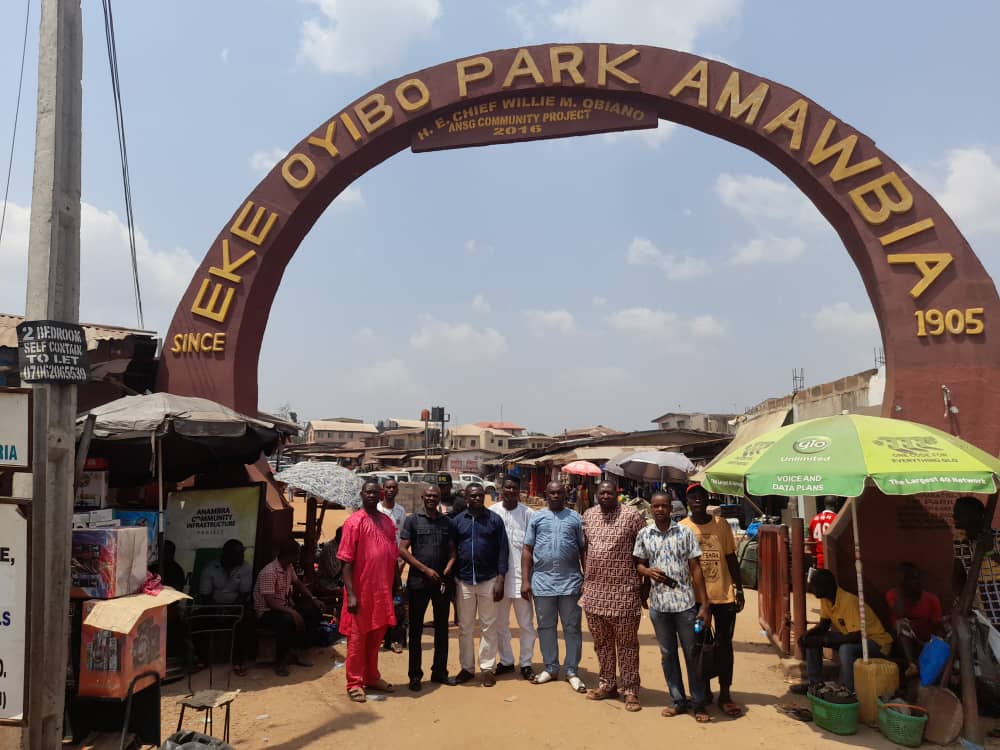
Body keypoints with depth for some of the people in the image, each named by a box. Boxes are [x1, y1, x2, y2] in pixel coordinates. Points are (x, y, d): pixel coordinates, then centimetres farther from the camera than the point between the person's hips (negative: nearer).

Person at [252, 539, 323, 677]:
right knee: (288, 621, -38)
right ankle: (279, 661, -18)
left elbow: (297, 583, 19)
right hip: (267, 611, -9)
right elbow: (270, 602, -29)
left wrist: (312, 598, 5)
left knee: (314, 612, -6)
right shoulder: (269, 572, -25)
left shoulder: (289, 567, 3)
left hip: (285, 606, 9)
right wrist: (292, 612, -37)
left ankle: (294, 650, 1)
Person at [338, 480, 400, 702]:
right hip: (361, 591, -6)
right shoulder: (354, 521, -9)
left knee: (376, 637, 16)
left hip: (383, 590, 6)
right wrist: (351, 594, -17)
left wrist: (397, 587, 12)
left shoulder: (387, 521, 9)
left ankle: (372, 677, 30)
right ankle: (354, 684, 16)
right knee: (357, 638, 5)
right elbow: (347, 561, -12)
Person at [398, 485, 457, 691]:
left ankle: (439, 671, 22)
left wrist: (446, 571, -9)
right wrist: (425, 569, -11)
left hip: (442, 582, 3)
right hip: (418, 581, -3)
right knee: (416, 629, 3)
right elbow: (402, 550, -5)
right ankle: (415, 675, 12)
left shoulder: (447, 522, 9)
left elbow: (452, 552, 9)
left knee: (442, 628, 10)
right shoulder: (412, 520, 1)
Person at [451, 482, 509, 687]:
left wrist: (500, 579, -8)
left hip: (488, 580, -2)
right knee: (465, 627, 10)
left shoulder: (494, 519, -1)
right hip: (464, 581, 2)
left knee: (488, 627, 6)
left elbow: (503, 550, -2)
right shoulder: (457, 521, 4)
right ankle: (466, 667, 21)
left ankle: (487, 668, 16)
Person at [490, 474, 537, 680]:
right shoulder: (492, 512, -2)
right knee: (500, 623, 13)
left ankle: (525, 663, 19)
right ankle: (506, 660, 28)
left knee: (526, 623, 6)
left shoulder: (527, 513, -4)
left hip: (521, 574, -1)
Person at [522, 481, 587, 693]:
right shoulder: (537, 518, 6)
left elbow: (584, 550, 7)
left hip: (570, 582, -1)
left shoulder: (575, 518, 5)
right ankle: (550, 668, 24)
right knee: (546, 626, 11)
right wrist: (525, 580, 0)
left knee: (572, 628, 5)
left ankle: (572, 671, 16)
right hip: (542, 581, 1)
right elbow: (527, 550, 5)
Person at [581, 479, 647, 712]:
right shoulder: (588, 515, 7)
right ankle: (607, 684, 29)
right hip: (594, 591, 5)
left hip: (624, 592, -5)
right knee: (602, 642, 16)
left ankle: (630, 690, 13)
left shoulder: (632, 516, -8)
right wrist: (586, 578, 14)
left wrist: (646, 585, -4)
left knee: (627, 644, 3)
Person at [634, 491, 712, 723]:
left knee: (692, 653, 6)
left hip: (685, 602, -2)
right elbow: (639, 564, 13)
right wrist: (648, 571, -12)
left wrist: (705, 604, -7)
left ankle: (698, 703, 18)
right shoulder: (643, 535, 2)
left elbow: (695, 569, -3)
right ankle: (678, 701, 24)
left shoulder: (685, 532, -4)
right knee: (667, 654, 11)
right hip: (658, 604, 2)